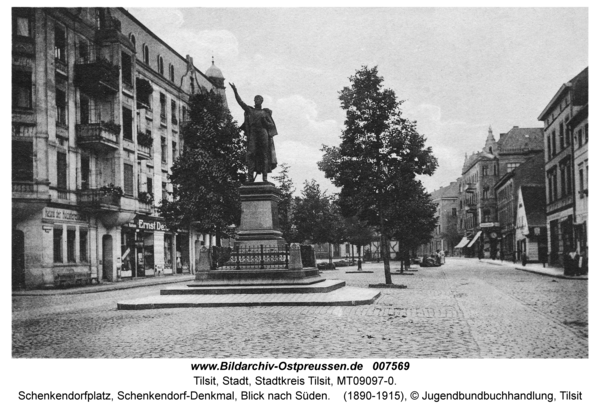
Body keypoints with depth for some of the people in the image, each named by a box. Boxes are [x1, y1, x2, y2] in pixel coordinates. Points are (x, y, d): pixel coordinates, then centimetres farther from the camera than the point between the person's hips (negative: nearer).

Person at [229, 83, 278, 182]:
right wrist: (235, 91, -3)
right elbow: (240, 101, 6)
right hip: (253, 133, 0)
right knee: (251, 153, -13)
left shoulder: (266, 112, 16)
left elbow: (272, 125, 14)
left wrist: (265, 122, -5)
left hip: (263, 134, 0)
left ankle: (264, 177, -4)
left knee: (264, 155, -4)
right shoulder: (249, 110, 16)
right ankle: (250, 176, -18)